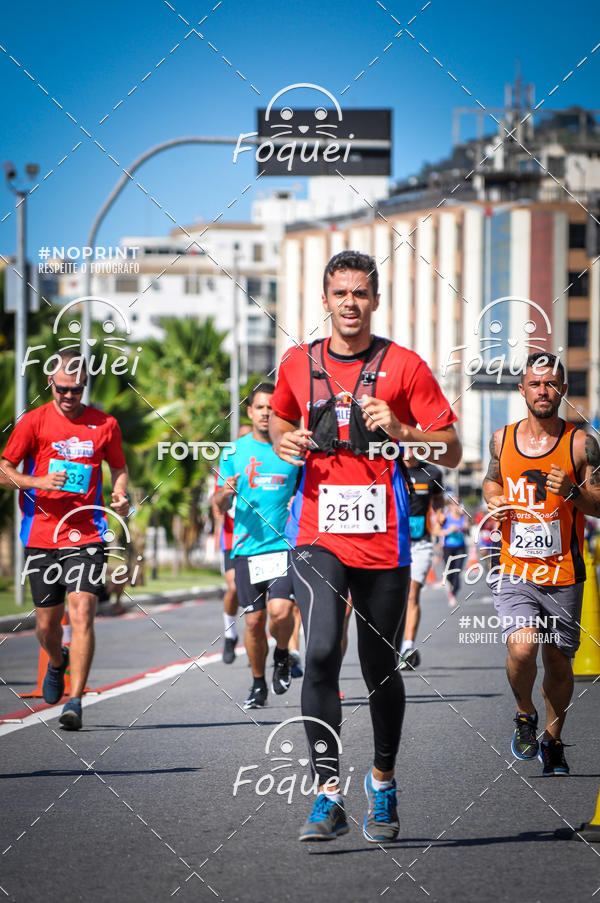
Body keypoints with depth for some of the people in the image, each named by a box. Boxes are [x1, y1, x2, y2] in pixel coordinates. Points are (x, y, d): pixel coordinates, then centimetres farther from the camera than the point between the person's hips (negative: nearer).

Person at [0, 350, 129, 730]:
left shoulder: (105, 424, 5)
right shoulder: (34, 421, 1)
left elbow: (118, 467, 18)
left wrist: (121, 494, -3)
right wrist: (38, 482, -15)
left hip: (86, 534, -1)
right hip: (41, 536, 1)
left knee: (82, 614, -16)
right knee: (47, 622, 9)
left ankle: (75, 701, -15)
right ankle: (57, 662, 44)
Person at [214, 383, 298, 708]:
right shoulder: (234, 452, 7)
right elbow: (220, 505, 11)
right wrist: (225, 493, -11)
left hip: (285, 546, -2)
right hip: (247, 547, 2)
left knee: (280, 611, -19)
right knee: (254, 619, 3)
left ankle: (282, 655, 13)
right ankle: (258, 684, 21)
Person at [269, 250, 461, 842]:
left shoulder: (404, 366, -1)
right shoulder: (298, 364, 8)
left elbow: (451, 451, 0)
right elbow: (281, 420, 27)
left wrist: (399, 432, -17)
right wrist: (284, 442, 4)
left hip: (383, 541, -1)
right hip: (317, 535, 1)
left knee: (381, 670, 9)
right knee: (320, 653, -18)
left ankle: (383, 782, 31)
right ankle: (328, 793, -18)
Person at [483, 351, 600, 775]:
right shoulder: (502, 439, 4)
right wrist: (495, 504, 2)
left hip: (563, 574, 0)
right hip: (514, 571, 0)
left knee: (558, 663, 9)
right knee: (521, 648, -21)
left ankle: (553, 740, 33)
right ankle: (525, 715, 9)